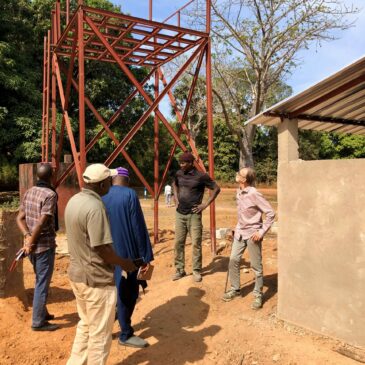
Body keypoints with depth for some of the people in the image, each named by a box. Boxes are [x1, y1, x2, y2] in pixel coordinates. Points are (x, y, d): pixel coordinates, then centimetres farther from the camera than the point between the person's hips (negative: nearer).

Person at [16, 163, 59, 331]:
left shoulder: (29, 192, 7)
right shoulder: (50, 194, -17)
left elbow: (20, 218, 6)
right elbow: (41, 223, -21)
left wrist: (27, 237, -3)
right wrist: (31, 243, -12)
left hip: (33, 245, 8)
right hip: (45, 245, -8)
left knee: (40, 280, 21)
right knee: (43, 283, 2)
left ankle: (42, 313, 34)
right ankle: (38, 322, 10)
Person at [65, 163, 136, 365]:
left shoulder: (73, 201, 4)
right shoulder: (95, 207, -24)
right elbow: (102, 249, -24)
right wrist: (124, 263, -7)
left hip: (77, 273, 9)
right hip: (97, 279, -9)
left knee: (85, 325, 25)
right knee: (100, 333, 8)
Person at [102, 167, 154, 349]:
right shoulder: (130, 195, -13)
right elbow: (138, 228, -14)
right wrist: (145, 255, -9)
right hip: (125, 252, -6)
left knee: (116, 287, 23)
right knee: (127, 291, 7)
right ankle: (125, 335, 19)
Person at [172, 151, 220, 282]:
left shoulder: (201, 176, -11)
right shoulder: (179, 174, 5)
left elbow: (216, 188, -5)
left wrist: (205, 204, -9)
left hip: (194, 214, -5)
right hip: (180, 214, 5)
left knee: (196, 243, 0)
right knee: (178, 242, 7)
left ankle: (196, 271, 12)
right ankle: (180, 270, 19)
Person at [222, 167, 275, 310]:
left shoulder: (254, 194, -21)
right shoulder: (239, 192, 2)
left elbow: (270, 213, -19)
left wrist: (262, 232, -20)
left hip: (252, 234, -7)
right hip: (240, 232, 7)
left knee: (256, 266, 4)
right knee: (233, 260, 7)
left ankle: (258, 295, 18)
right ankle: (234, 289, 23)